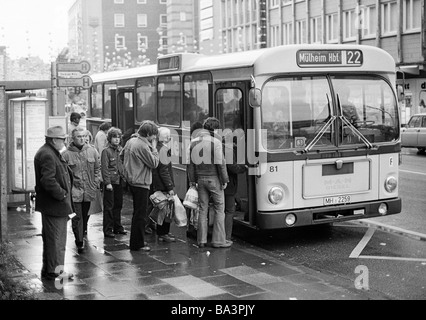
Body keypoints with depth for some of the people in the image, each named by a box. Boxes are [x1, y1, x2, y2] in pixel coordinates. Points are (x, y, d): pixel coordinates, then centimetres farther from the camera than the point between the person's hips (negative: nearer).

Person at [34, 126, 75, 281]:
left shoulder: (53, 153, 17)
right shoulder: (47, 155, -18)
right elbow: (48, 180, -27)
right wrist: (62, 194, -18)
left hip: (57, 204, 11)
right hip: (53, 205, -11)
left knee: (54, 239, 16)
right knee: (55, 238, -3)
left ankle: (49, 270, 25)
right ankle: (53, 271, 5)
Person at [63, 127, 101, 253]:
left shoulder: (92, 151, 5)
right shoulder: (67, 154, -6)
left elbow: (98, 168, 12)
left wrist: (96, 182, 4)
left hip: (89, 190, 4)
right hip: (74, 190, -4)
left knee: (85, 215, 14)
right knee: (77, 217, -6)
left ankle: (82, 234, 34)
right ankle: (79, 242, -1)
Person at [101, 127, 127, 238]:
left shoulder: (120, 150, 11)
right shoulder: (106, 151, -8)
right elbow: (104, 168, -12)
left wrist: (124, 177, 7)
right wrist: (107, 182, -17)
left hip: (119, 182, 6)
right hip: (110, 182, -6)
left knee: (118, 205, 13)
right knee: (109, 207, -1)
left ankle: (117, 227, 24)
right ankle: (108, 230, 4)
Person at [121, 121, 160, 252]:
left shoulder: (131, 141, 6)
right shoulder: (143, 146, -22)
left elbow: (122, 155, 18)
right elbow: (154, 163, -19)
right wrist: (154, 148, -11)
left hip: (131, 180, 10)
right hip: (141, 183, -10)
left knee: (138, 212, 20)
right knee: (140, 214, -1)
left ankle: (137, 241, 30)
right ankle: (137, 244, 6)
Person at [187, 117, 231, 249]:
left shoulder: (194, 142, 6)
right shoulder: (216, 142, -12)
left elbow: (191, 163, 10)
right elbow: (221, 163, -13)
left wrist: (192, 180, 16)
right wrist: (225, 180, -5)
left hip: (200, 179, 5)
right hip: (214, 179, -5)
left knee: (203, 209, 10)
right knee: (219, 209, 4)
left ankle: (201, 240, 12)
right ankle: (218, 240, 6)